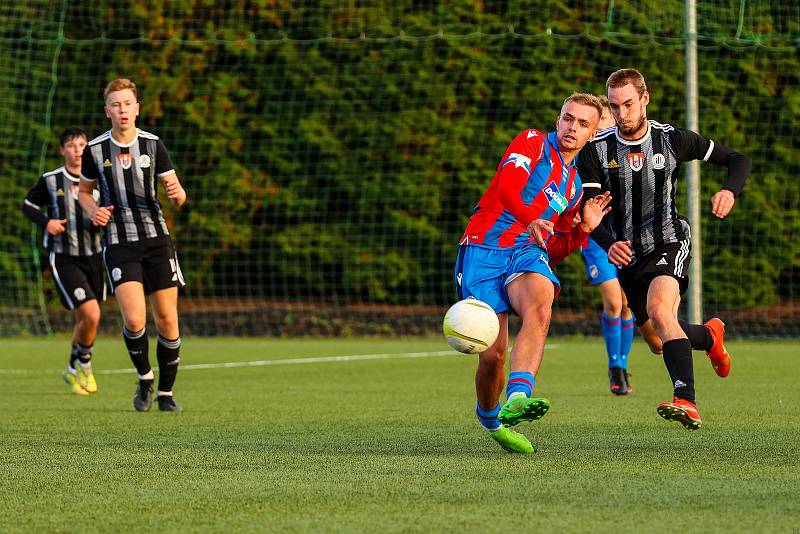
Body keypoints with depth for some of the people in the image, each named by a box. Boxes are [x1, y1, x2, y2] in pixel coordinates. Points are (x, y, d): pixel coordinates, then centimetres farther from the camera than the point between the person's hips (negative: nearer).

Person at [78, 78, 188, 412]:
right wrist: (93, 211, -4)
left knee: (167, 320, -1)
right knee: (134, 320, -18)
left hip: (156, 238, 1)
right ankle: (144, 377, 10)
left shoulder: (153, 145, 1)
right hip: (119, 244, -1)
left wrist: (177, 193, -21)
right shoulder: (95, 150, 0)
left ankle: (166, 392, 16)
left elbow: (177, 195, 3)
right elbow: (84, 191, 17)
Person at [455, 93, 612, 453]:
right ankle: (490, 419, 21)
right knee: (493, 354, -10)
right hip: (484, 248, -4)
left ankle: (518, 397, -50)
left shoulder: (574, 186, 24)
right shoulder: (533, 143, 5)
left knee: (539, 308, -33)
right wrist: (531, 220, -35)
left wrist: (584, 228, 10)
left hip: (528, 254, 4)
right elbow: (507, 187, -16)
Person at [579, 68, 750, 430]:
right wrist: (608, 245, -35)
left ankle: (686, 401, -46)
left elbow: (737, 160, 3)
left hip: (669, 243, -4)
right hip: (626, 253, 4)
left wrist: (730, 191, -20)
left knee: (660, 311, -33)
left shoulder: (673, 140, -9)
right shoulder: (596, 150, -8)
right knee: (657, 343, 15)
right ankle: (710, 336, 49)